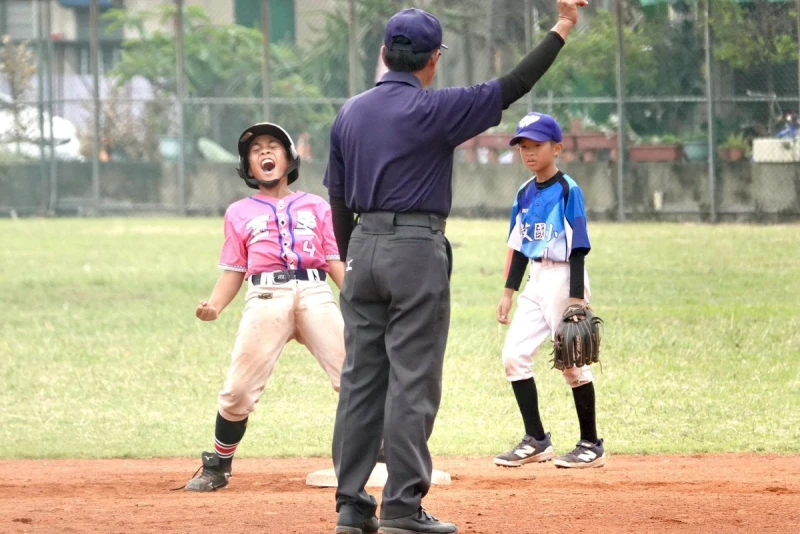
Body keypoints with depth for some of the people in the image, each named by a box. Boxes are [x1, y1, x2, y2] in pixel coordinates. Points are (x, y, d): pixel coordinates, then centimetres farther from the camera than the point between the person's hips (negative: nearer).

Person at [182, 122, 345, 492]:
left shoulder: (316, 207, 21)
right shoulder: (239, 213, 21)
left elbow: (336, 262, 14)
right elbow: (233, 271, 15)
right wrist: (214, 305, -4)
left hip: (315, 295, 0)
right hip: (266, 298, 0)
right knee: (238, 389, -10)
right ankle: (217, 468, 6)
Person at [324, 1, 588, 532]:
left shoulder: (349, 114, 8)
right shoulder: (431, 109, -11)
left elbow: (338, 197, 14)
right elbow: (510, 88, -12)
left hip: (364, 249, 6)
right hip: (416, 252, -6)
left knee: (361, 380, 8)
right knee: (413, 383, -4)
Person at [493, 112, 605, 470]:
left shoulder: (568, 191, -10)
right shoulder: (525, 194, 11)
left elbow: (578, 248, -13)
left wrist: (576, 298, -18)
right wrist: (509, 292, 11)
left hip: (564, 279, -8)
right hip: (536, 282, 8)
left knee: (572, 361, -3)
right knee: (514, 354, 0)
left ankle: (591, 445, 6)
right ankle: (536, 440, 7)